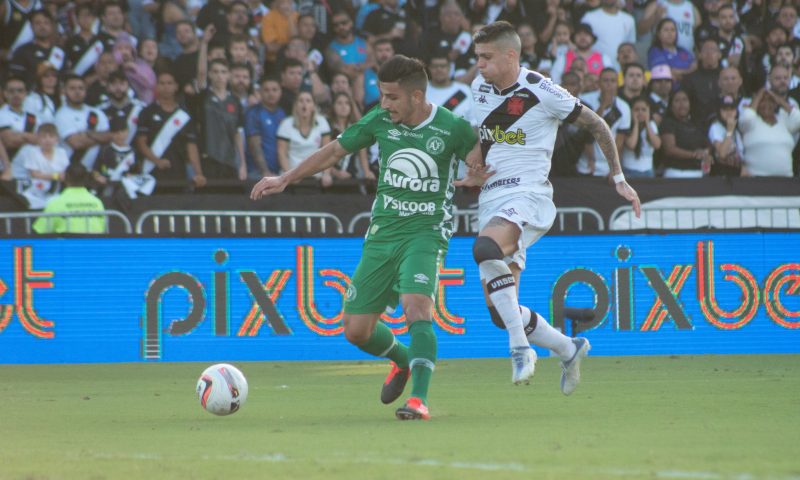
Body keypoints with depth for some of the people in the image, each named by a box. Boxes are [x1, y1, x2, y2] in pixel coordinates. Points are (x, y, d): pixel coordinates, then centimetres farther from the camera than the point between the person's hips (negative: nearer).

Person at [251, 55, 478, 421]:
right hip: (382, 233, 5)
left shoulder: (452, 129, -10)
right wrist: (286, 179, 11)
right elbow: (335, 150, 12)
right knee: (356, 331, 4)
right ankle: (402, 360, 35)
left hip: (426, 232, -5)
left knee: (416, 306, -31)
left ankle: (419, 399, -28)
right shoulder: (381, 120, -1)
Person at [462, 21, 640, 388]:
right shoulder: (480, 87, 9)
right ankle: (568, 350, 25)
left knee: (485, 248, -38)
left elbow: (596, 125, 1)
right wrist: (474, 172, 10)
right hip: (491, 201, 7)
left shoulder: (541, 92, -10)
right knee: (500, 312, 2)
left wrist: (619, 179, 3)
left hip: (528, 196, -7)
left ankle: (520, 346, -31)